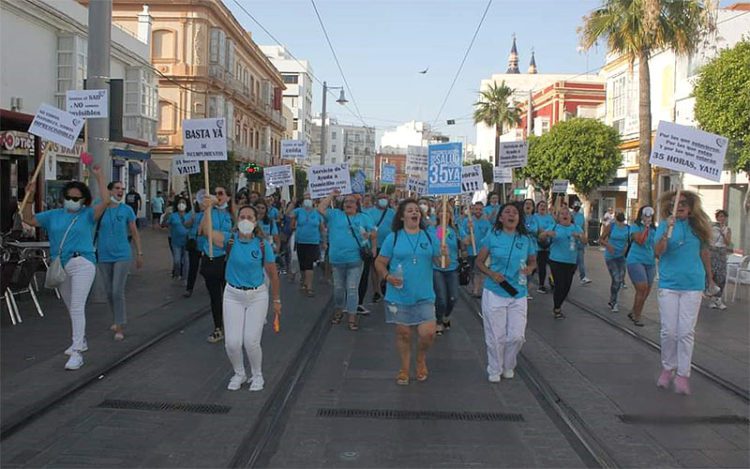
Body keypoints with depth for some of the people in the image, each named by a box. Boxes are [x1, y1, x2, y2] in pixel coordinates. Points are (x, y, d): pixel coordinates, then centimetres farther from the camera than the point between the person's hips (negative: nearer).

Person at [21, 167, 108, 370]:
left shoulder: (88, 214, -1)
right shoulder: (53, 215, 13)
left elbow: (105, 201, -16)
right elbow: (28, 219, 14)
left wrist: (99, 176, -16)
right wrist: (29, 196, 3)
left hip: (82, 264, -6)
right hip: (60, 267, 6)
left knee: (77, 307, -15)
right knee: (71, 307, 19)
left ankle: (77, 353, -14)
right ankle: (80, 341, 37)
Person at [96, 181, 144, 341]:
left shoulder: (127, 210, -1)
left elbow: (134, 233, 6)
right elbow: (92, 231, 8)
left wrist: (139, 253, 5)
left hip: (122, 255, -2)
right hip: (104, 256, 2)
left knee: (118, 291, -10)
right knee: (109, 293, 11)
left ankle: (120, 327, -2)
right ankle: (118, 319, 31)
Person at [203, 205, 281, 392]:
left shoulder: (263, 245, -9)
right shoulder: (229, 240, -7)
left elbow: (272, 274, 1)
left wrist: (277, 300, 7)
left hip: (257, 296, -1)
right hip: (233, 295, 1)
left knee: (251, 341, -7)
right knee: (232, 342, -4)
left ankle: (257, 375, 23)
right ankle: (239, 374, 27)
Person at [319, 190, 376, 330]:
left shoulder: (364, 217, 6)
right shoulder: (335, 215, 6)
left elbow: (373, 234, 8)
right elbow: (320, 209, -5)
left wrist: (374, 249, 0)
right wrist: (331, 196, -2)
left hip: (355, 260, -2)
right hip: (337, 259, 2)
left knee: (352, 289, -1)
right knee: (338, 288, 16)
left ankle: (352, 317, 3)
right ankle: (338, 311, 34)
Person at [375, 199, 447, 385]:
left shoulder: (429, 237, 5)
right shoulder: (393, 238, -1)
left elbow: (440, 263, 4)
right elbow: (379, 263, 2)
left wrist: (443, 255, -18)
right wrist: (387, 276, -16)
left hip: (424, 296, 1)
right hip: (399, 296, -1)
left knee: (428, 333, -7)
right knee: (403, 334, 9)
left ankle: (421, 359, 24)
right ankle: (405, 369, 29)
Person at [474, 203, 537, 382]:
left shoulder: (526, 239, 2)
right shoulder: (492, 236, -3)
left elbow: (533, 261, 15)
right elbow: (479, 261, 2)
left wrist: (530, 268, -9)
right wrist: (491, 273, -15)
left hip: (518, 294, 2)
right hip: (494, 293, -2)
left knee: (517, 335, 2)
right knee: (495, 336, 5)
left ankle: (508, 366, 30)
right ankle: (494, 370, 27)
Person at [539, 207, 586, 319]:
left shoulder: (576, 228, 6)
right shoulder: (554, 227, 0)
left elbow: (585, 240, -4)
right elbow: (540, 237, -9)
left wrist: (579, 235, -26)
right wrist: (547, 233, -31)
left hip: (571, 262, 3)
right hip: (556, 261, -3)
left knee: (567, 286, 10)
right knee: (559, 285, -7)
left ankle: (558, 306, 32)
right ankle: (557, 310, 12)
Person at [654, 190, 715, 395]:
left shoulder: (697, 226, 5)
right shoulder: (665, 225, -2)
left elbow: (704, 252, 17)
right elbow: (658, 252, -14)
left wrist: (710, 279, 23)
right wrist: (668, 230, -28)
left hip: (693, 286, 1)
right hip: (669, 284, -1)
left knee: (686, 332, 0)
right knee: (669, 331, 2)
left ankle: (683, 374, 7)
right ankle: (667, 368, 20)